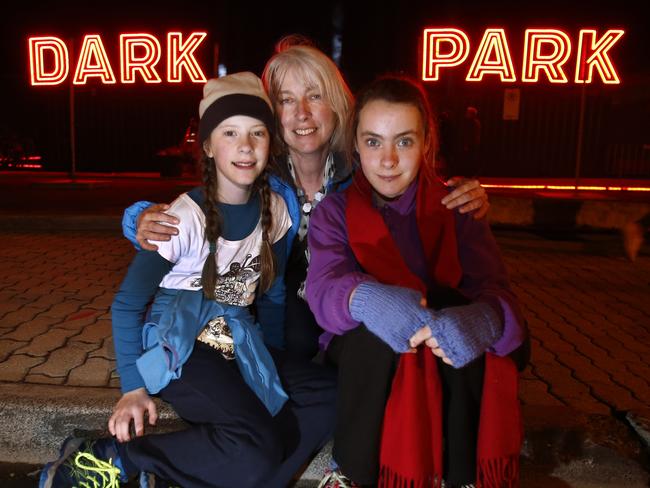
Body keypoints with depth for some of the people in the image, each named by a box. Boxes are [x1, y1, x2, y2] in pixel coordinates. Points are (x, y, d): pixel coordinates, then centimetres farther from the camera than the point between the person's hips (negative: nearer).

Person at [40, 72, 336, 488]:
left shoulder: (274, 209, -2)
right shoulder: (185, 218, -18)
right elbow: (127, 303, -9)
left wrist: (274, 365, 9)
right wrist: (133, 387, -12)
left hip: (239, 344, 7)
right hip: (179, 347, -6)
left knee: (331, 397, -14)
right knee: (255, 450, -27)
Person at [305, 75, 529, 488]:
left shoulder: (456, 207, -2)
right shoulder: (334, 211, -4)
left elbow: (494, 286, -17)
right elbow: (323, 288, -22)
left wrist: (485, 317, -43)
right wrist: (366, 298, -47)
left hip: (448, 369, 1)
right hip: (363, 354, -1)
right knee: (374, 328, -32)